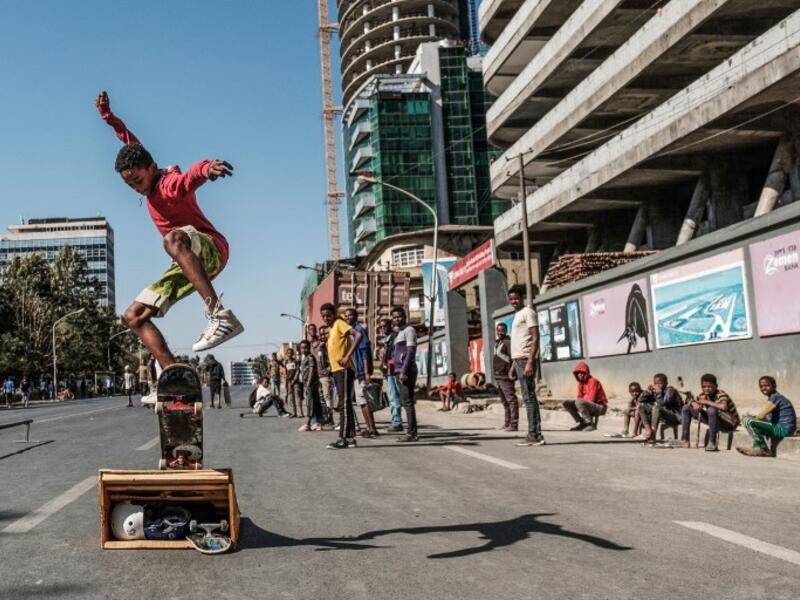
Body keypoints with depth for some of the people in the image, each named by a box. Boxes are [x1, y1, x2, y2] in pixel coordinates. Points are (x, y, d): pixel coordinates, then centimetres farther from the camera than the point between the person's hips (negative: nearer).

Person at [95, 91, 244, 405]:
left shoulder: (172, 183, -16)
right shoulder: (150, 184, 9)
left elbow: (192, 175, -43)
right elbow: (131, 143, 27)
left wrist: (207, 168, -64)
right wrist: (108, 117, 28)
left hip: (211, 250, -9)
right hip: (186, 264, 10)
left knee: (173, 238, -44)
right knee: (135, 316, 5)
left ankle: (220, 314, -55)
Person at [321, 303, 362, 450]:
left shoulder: (340, 323, -9)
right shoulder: (331, 328, 17)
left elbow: (358, 335, -22)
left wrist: (347, 356, -24)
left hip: (344, 370, -9)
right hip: (336, 370, 9)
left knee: (344, 404, -8)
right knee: (345, 404, 9)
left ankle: (343, 439, -8)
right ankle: (350, 438, 13)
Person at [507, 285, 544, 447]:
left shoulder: (528, 312, -6)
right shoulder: (517, 315, 22)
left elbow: (535, 338, -14)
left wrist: (530, 362, -22)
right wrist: (514, 365, 20)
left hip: (525, 360, -9)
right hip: (519, 360, 9)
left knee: (528, 397, -10)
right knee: (528, 397, 8)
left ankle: (533, 435, -9)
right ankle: (536, 435, 9)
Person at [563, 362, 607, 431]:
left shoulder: (593, 381, -16)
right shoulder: (581, 383, 8)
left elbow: (591, 399, -22)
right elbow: (580, 397, 13)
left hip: (600, 408, -8)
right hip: (589, 406, 8)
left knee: (578, 402, -34)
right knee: (566, 403, -2)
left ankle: (590, 424, -21)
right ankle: (581, 423, -2)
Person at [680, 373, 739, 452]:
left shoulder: (721, 395, -24)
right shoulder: (704, 395, -5)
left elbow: (724, 407, -45)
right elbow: (692, 401, 9)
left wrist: (706, 402, -33)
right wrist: (695, 404, -17)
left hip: (730, 423, -7)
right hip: (714, 421, 7)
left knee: (712, 410, -39)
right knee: (686, 408, 3)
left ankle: (712, 443, -27)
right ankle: (685, 440, 1)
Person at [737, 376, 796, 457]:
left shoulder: (775, 397, -13)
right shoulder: (774, 397, 16)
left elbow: (760, 416, -18)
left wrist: (751, 418, 1)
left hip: (783, 429, -11)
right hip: (780, 428, 11)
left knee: (748, 421, -19)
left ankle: (764, 450, -10)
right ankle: (757, 447, 14)